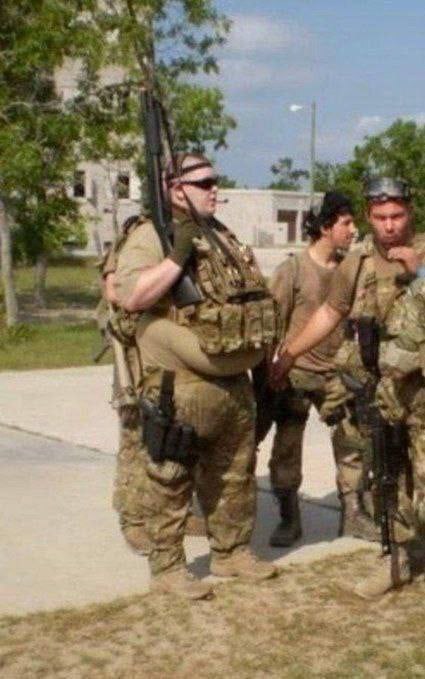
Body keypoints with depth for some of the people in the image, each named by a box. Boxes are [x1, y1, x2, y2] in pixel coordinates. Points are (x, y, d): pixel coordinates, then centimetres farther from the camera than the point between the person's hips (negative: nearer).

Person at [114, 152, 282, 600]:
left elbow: (247, 295, 25)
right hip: (182, 389, -8)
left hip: (235, 383, 8)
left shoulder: (223, 237, 16)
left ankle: (232, 552, 32)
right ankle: (166, 567, 12)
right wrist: (179, 255, -25)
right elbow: (130, 297, -24)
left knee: (235, 477, 17)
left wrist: (261, 352, 19)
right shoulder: (152, 237, -10)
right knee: (171, 483, 1)